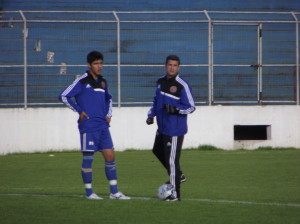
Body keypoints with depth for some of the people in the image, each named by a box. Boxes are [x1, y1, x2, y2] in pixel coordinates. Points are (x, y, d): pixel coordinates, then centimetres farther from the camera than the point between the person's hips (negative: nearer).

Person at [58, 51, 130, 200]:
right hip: (88, 126, -6)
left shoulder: (102, 81, 13)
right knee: (88, 158, -1)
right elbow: (63, 96, -9)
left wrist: (108, 114, 15)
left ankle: (114, 192, 7)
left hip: (103, 126, 6)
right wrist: (79, 111, -10)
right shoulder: (82, 81, -7)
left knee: (110, 156, 3)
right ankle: (89, 192, 7)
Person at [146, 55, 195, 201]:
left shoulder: (182, 86, -14)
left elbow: (191, 107, -13)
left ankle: (175, 194, 0)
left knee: (172, 160, -8)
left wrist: (176, 109, -28)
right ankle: (178, 176, 42)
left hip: (175, 130, -9)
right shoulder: (160, 82, 9)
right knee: (158, 151, 26)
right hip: (162, 127, 9)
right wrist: (151, 114, 13)